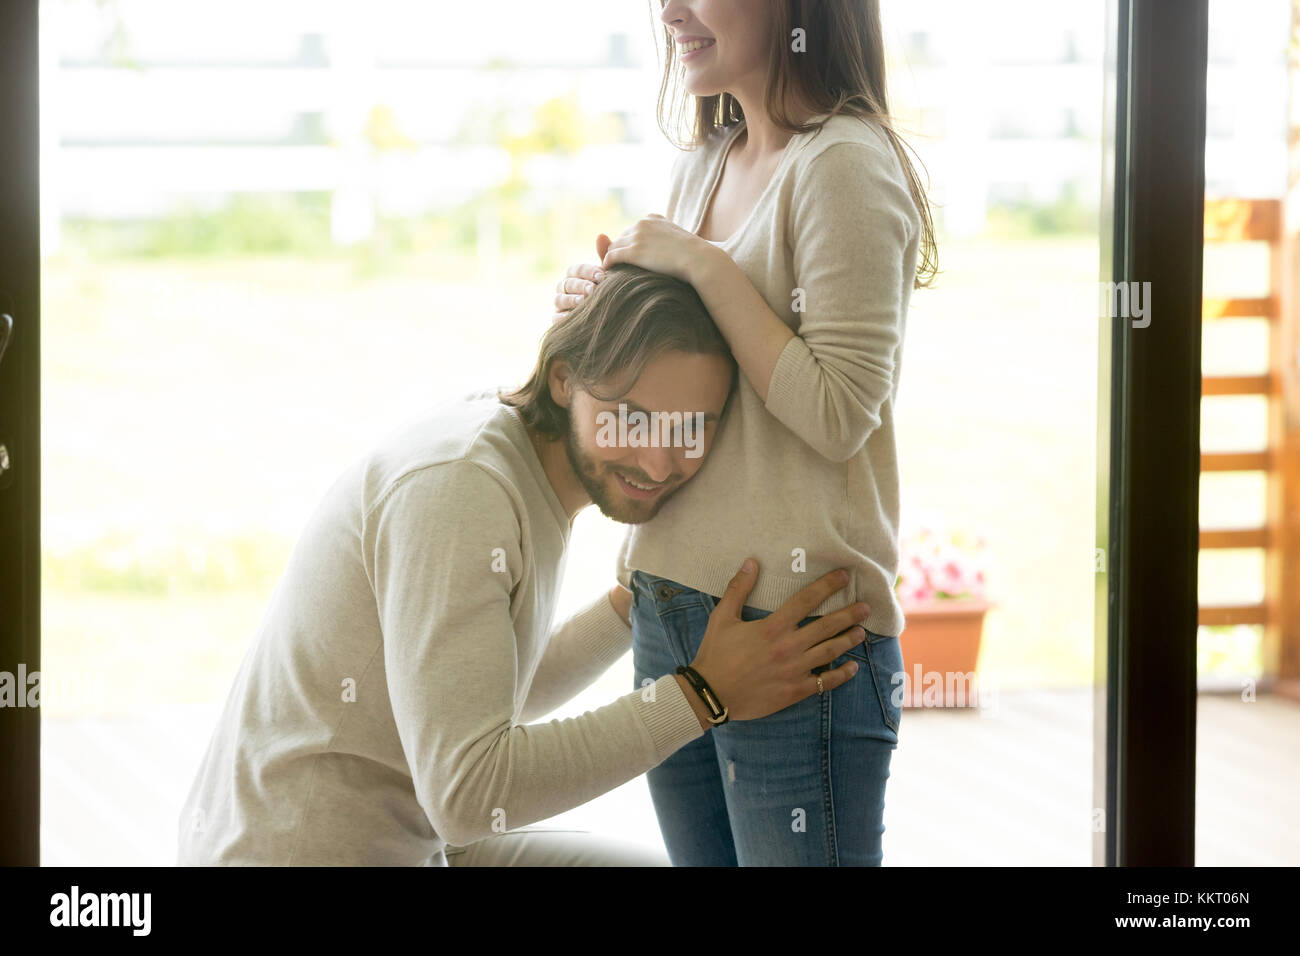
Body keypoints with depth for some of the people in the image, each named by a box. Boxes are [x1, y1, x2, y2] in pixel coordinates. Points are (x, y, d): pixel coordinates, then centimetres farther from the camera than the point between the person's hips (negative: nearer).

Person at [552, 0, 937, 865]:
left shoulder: (845, 163, -12)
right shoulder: (703, 167, 13)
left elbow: (839, 416, -18)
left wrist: (705, 266, -15)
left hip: (797, 630, -8)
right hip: (668, 614, 8)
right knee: (702, 856, 14)